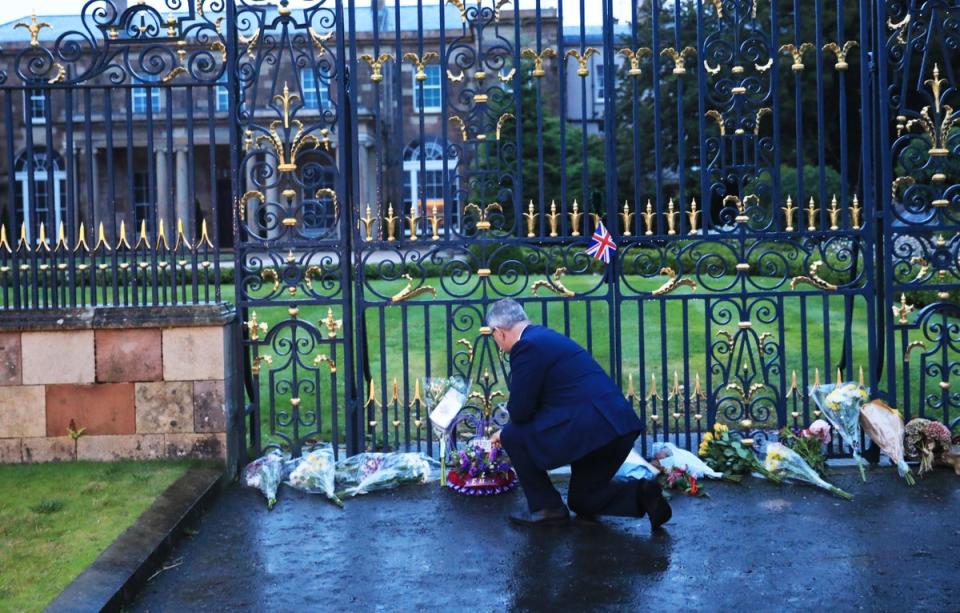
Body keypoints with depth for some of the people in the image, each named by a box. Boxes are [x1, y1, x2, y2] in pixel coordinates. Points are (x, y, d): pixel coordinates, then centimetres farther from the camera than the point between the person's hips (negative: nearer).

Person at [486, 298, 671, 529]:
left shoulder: (527, 346, -11)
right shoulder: (545, 336, 20)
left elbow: (520, 412, -10)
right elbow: (537, 401, 30)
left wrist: (506, 434, 12)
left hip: (591, 428, -10)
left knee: (513, 436, 2)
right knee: (582, 501, 24)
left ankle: (547, 507, 7)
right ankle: (640, 493, 4)